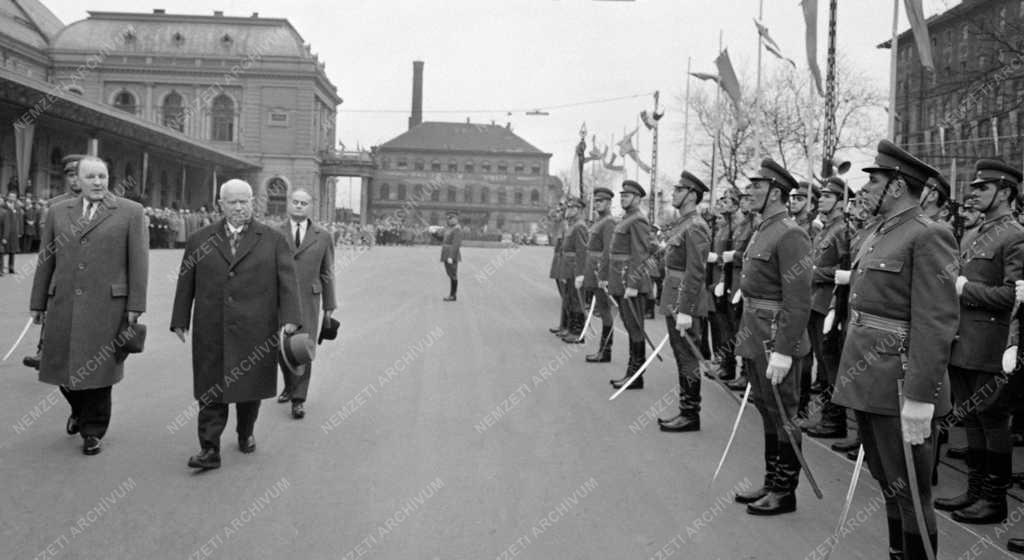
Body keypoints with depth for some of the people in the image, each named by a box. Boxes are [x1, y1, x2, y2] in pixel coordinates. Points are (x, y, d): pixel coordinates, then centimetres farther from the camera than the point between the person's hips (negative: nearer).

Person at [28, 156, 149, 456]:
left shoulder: (130, 212, 0)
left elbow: (138, 261, -3)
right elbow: (46, 260, 12)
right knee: (62, 365, 9)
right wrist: (38, 302, 10)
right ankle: (79, 409, 38)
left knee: (98, 368, 3)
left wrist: (135, 306, -7)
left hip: (107, 304, -3)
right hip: (64, 304, 4)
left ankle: (93, 430, 18)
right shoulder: (59, 211, 11)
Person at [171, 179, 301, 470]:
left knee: (250, 386, 9)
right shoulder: (200, 240, 9)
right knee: (211, 389, 0)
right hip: (211, 332, 1)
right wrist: (180, 320, 9)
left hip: (254, 331, -1)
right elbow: (185, 283, 12)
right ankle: (209, 450, 3)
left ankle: (246, 434, 31)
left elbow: (287, 280, -3)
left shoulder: (273, 240, 4)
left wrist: (290, 317, -14)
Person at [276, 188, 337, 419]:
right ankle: (290, 386, 35)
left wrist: (329, 305, 7)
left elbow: (327, 273, 8)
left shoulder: (323, 237, 5)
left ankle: (298, 400, 1)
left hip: (307, 300, -1)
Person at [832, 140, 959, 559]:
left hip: (899, 388, -9)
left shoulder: (928, 237, -14)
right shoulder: (875, 235, 13)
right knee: (886, 482, 20)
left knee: (909, 492, 3)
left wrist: (919, 398, -23)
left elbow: (937, 324, -20)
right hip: (866, 382, 9)